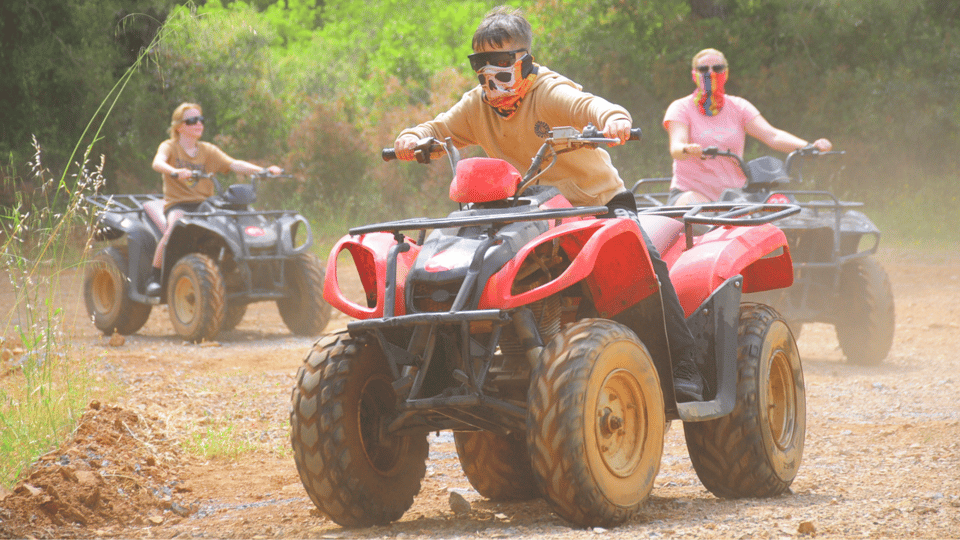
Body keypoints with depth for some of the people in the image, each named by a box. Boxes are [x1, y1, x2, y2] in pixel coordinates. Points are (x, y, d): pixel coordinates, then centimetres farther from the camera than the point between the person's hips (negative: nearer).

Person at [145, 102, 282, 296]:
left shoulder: (208, 151, 16)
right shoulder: (169, 147, 5)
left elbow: (233, 164, 3)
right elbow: (158, 163, -17)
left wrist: (263, 170, -15)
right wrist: (175, 172, -41)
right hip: (178, 204, -4)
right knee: (174, 227, -37)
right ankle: (155, 278, -26)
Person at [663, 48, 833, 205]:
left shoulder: (738, 107, 12)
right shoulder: (681, 108, 2)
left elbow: (771, 136, -2)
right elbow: (675, 147, -17)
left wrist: (810, 146, -22)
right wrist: (688, 150, -43)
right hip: (690, 192, -4)